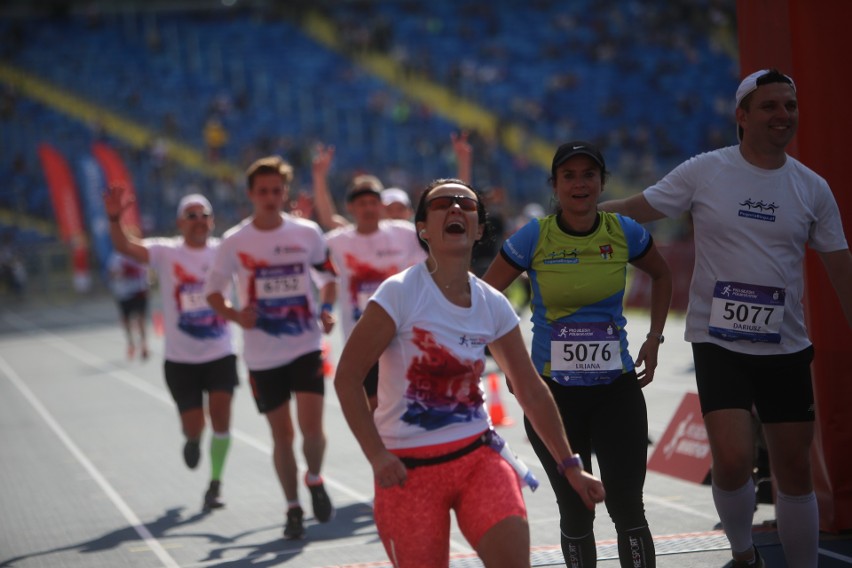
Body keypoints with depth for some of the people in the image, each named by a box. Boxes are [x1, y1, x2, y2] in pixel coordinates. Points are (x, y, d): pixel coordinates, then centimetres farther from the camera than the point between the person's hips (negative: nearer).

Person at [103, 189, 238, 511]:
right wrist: (114, 219, -40)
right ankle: (192, 440, 38)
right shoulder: (166, 253, -7)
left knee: (221, 419, -8)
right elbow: (124, 246, -20)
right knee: (194, 428, 0)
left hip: (220, 355, 1)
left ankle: (215, 484, 10)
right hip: (180, 359, -1)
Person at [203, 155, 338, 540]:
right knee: (282, 436, 6)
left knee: (312, 428, -13)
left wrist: (326, 309, -5)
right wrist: (236, 316, -14)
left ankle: (314, 481, 17)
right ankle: (293, 508, 23)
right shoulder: (234, 242, -4)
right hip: (262, 354, 0)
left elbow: (327, 277, 13)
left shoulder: (307, 233, -1)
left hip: (306, 347, 0)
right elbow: (212, 290, 4)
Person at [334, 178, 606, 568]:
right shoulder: (400, 293, -11)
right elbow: (347, 377, -11)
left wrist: (570, 465, 13)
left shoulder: (493, 305, 4)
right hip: (408, 467, -3)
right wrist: (377, 457, -17)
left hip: (478, 455, 4)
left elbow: (531, 392, 13)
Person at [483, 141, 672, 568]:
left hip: (617, 389, 1)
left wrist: (654, 339, 11)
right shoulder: (534, 238, -7)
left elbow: (661, 276, 19)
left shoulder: (624, 233, -2)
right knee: (575, 512, 7)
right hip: (553, 392, -1)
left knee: (627, 507, -9)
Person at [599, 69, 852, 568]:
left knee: (795, 471, 5)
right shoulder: (704, 172, -4)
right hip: (720, 344, -3)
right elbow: (634, 210, 1)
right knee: (733, 463, -15)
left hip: (787, 347, 3)